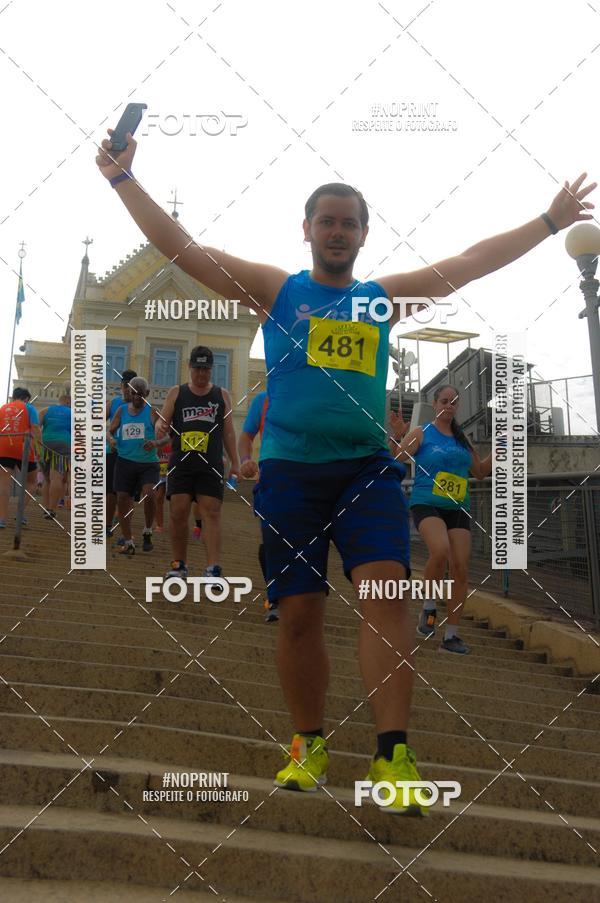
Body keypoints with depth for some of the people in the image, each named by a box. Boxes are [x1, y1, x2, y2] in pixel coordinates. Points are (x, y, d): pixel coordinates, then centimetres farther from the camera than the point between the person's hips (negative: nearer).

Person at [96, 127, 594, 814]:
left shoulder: (385, 297, 15)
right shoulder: (275, 289, 9)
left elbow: (472, 262, 19)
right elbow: (181, 248, 6)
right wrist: (124, 179, 1)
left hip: (368, 468, 1)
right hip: (290, 470, -1)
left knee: (384, 589, -18)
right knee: (298, 614, 2)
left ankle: (392, 754, -18)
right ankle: (309, 745, 19)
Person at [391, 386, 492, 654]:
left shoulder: (462, 439, 15)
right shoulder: (421, 433, 1)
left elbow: (480, 472, 24)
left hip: (458, 508, 5)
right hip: (427, 504, -5)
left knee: (460, 568, -5)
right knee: (440, 551, -32)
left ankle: (451, 636, 4)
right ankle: (429, 607, -6)